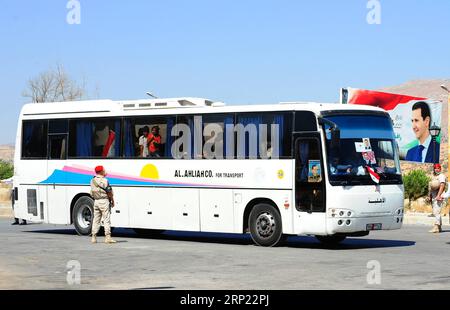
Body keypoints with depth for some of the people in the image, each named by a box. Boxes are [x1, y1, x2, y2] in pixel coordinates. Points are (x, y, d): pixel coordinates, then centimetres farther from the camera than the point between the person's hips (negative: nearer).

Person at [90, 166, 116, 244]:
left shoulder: (93, 181, 8)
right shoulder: (104, 181, -13)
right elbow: (109, 192, -13)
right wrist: (112, 201, 3)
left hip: (96, 201, 7)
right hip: (104, 200, -7)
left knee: (96, 219, 10)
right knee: (106, 219, -4)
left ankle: (93, 237, 11)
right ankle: (107, 237, -7)